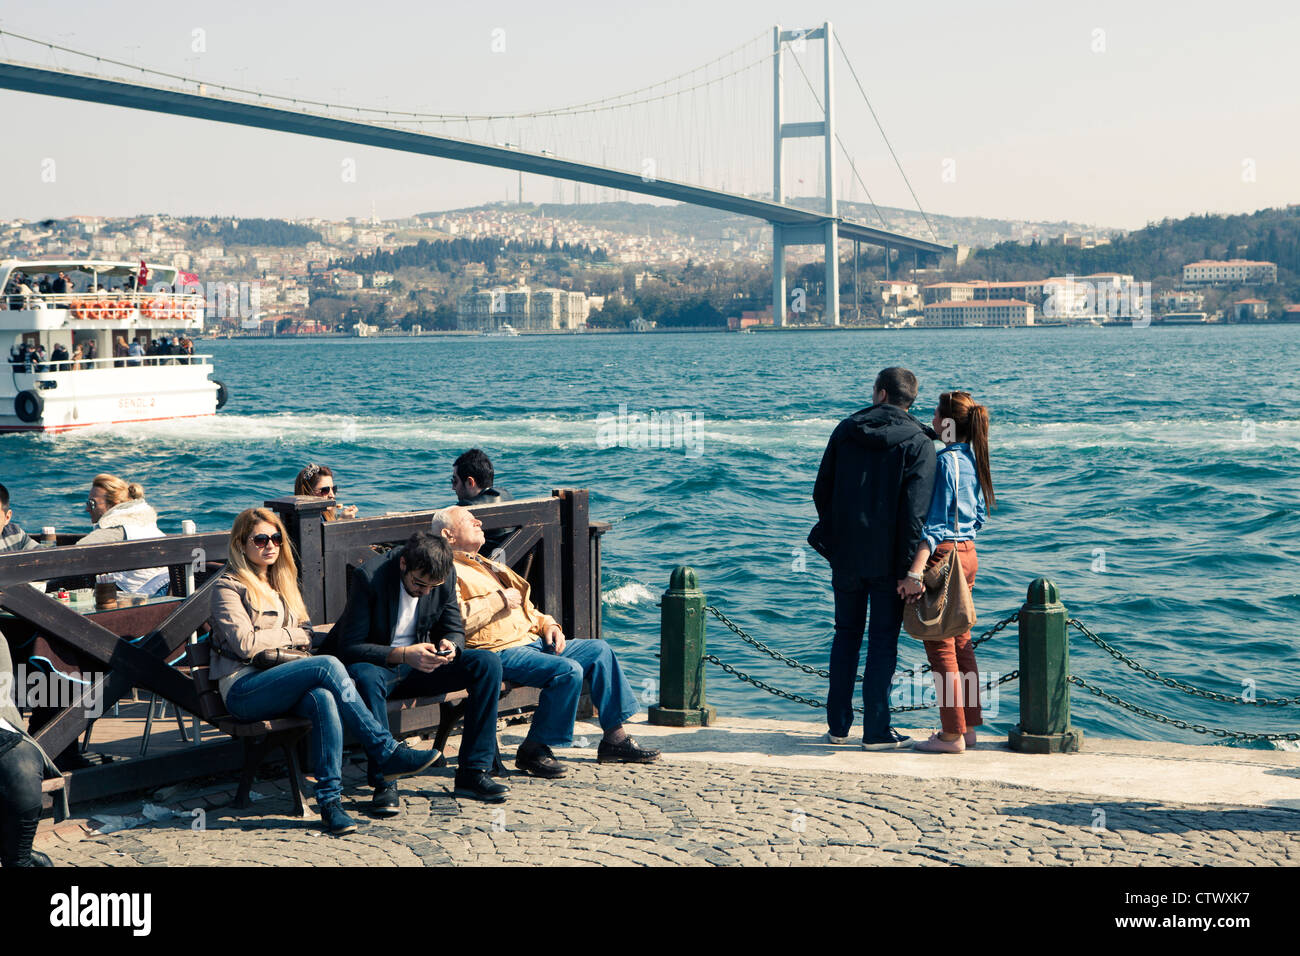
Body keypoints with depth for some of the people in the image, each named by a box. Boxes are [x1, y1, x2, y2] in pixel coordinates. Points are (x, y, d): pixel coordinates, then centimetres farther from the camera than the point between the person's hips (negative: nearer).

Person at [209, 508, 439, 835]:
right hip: (243, 690, -6)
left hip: (282, 684, 6)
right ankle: (387, 753, -29)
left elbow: (307, 634, 20)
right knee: (329, 665, -31)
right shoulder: (229, 587, 0)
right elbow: (245, 643, -13)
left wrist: (274, 646, -2)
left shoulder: (281, 581, 23)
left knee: (324, 698, -34)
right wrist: (291, 635, -1)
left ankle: (330, 800, -41)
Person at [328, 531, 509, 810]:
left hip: (418, 665, 5)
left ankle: (473, 773, -15)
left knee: (487, 663, -15)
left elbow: (454, 629, 7)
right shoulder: (369, 577, -22)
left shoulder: (446, 577, -6)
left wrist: (450, 646, -19)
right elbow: (349, 646, -23)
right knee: (366, 677, -41)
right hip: (376, 664, -5)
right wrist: (403, 655, -37)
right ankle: (383, 783, -32)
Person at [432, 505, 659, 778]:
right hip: (499, 652, -10)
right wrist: (499, 600, -15)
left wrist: (547, 624, 11)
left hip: (531, 642, 10)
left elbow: (524, 607, 32)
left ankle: (615, 738, 7)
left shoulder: (486, 566, 27)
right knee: (569, 670, -28)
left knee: (598, 650, 6)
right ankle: (533, 750, -18)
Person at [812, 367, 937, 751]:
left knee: (846, 634, 15)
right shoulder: (917, 442, -7)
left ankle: (838, 725, 18)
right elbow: (915, 510, -14)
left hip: (846, 554, 3)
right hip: (888, 559, -3)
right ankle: (876, 730, 2)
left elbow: (822, 491, 8)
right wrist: (908, 567, -13)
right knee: (883, 639, 2)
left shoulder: (845, 430, 5)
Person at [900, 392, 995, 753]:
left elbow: (935, 524, -21)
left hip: (943, 555, -9)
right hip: (968, 553, 9)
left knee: (940, 646, -2)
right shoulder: (974, 459, 8)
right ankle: (967, 727, 20)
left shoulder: (945, 462, -16)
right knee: (960, 642, 15)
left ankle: (952, 735, 1)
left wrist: (915, 572, -24)